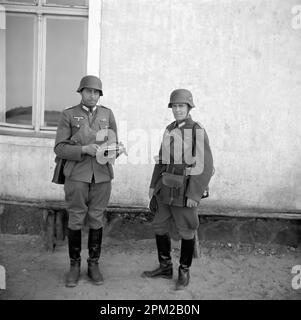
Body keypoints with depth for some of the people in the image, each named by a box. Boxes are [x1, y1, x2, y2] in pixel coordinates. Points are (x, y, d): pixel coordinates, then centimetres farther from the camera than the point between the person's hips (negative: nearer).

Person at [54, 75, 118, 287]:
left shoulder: (107, 114, 9)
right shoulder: (68, 115, 2)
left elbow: (114, 144, 13)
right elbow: (60, 148, -4)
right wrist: (84, 149, -17)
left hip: (102, 175, 2)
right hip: (77, 175, -2)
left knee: (96, 220, 8)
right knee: (75, 220, 4)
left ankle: (94, 264, 22)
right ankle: (75, 266, 19)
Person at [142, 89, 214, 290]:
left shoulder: (198, 132, -12)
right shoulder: (169, 130, 9)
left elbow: (205, 166, -16)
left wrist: (194, 195, -19)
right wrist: (154, 185, 11)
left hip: (186, 189, -7)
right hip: (166, 187, 7)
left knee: (186, 231, 6)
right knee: (160, 226, 12)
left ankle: (184, 272, 23)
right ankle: (165, 267, 28)